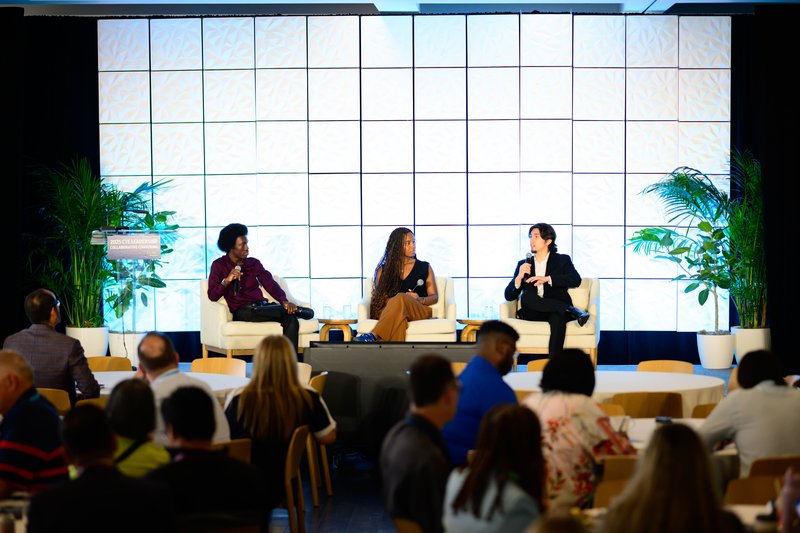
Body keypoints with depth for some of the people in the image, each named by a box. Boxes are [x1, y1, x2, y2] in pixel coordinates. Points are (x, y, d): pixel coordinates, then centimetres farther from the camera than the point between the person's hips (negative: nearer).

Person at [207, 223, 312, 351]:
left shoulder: (254, 263, 18)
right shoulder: (219, 265, 6)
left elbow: (270, 284, 5)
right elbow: (212, 296, -2)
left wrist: (284, 301, -14)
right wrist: (227, 280, -20)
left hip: (262, 307, 4)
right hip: (242, 311, -4)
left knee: (291, 320, -28)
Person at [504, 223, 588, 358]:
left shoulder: (562, 260, 14)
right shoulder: (523, 264, 19)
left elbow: (576, 280, -7)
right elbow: (509, 296, 12)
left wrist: (548, 279, -17)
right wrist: (519, 277, -8)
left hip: (556, 311, -2)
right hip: (533, 313, 2)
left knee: (558, 317, -39)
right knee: (525, 296, -32)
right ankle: (572, 311, -37)